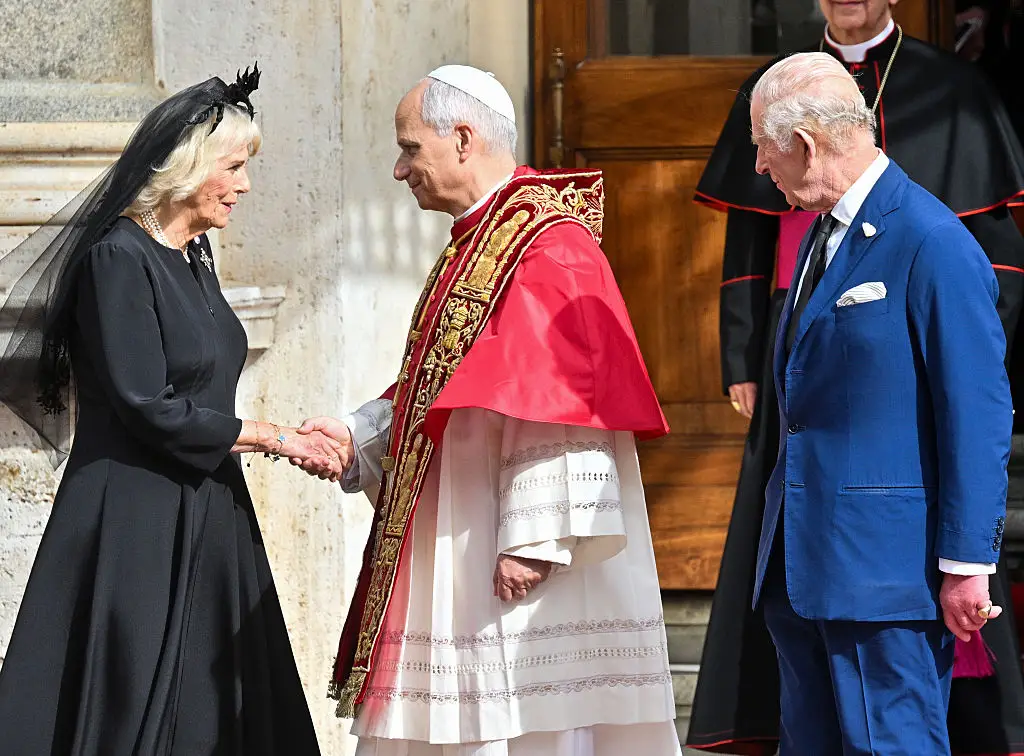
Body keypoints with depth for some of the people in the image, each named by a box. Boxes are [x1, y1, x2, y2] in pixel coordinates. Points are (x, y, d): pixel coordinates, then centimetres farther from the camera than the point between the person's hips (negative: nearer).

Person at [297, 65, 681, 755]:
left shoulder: (544, 245, -15)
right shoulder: (475, 246, 17)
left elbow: (559, 404, -21)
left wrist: (533, 540, -24)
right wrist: (357, 436, 7)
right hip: (459, 560, 10)